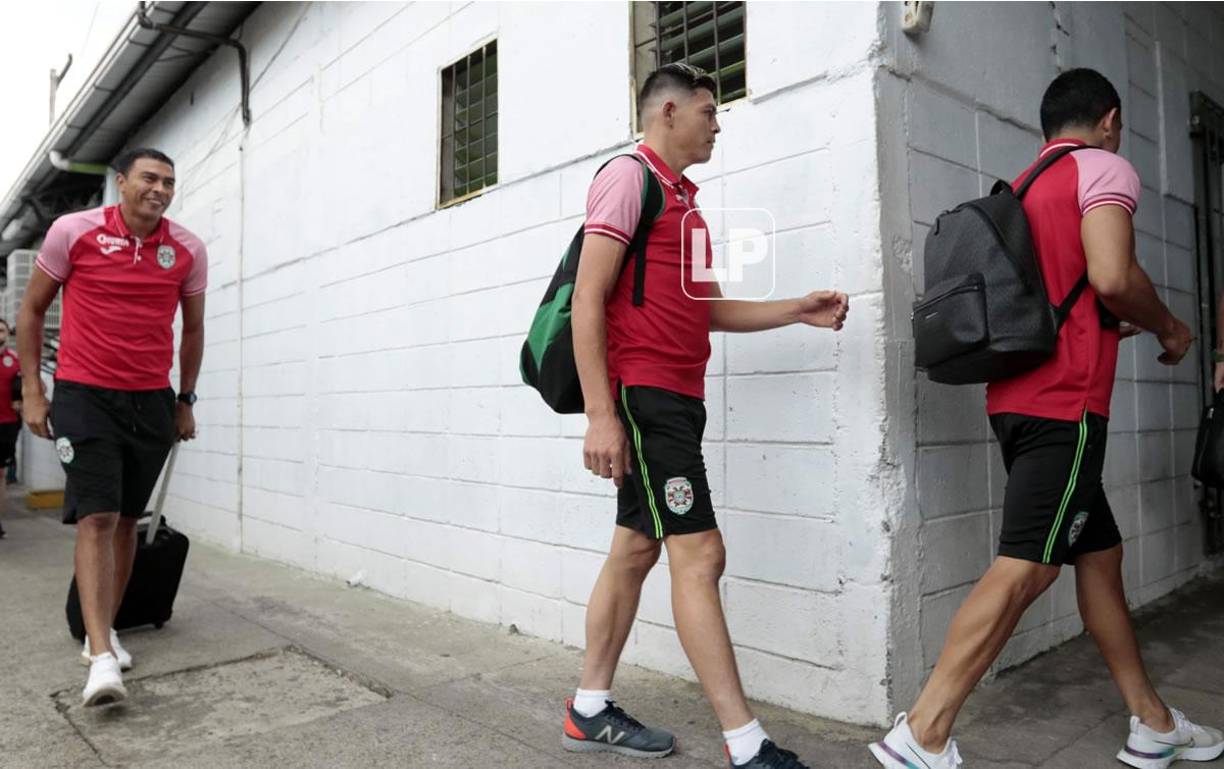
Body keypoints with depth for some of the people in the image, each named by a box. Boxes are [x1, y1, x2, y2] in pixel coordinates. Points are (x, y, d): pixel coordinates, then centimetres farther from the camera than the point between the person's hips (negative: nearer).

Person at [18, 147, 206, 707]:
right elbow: (32, 310, 6)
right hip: (84, 396, -3)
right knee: (97, 518, -13)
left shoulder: (188, 250, 2)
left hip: (153, 403, 3)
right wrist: (32, 391, 3)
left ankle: (102, 631, 26)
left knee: (126, 520, 10)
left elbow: (193, 329, 14)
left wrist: (185, 401, 14)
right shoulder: (73, 231, -4)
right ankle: (102, 659, -13)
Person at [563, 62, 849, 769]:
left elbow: (707, 309, 23)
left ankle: (591, 711, 23)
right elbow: (588, 299, -13)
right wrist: (600, 415, -21)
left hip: (677, 401, 9)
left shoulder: (682, 199, 23)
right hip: (642, 396, -9)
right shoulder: (629, 177, -4)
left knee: (636, 550, 11)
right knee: (700, 553, -10)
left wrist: (798, 310, 13)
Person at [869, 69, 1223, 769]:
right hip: (1067, 401, -9)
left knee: (1100, 553, 15)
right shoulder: (1104, 167, -1)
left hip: (1021, 395, 9)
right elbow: (1112, 276, -18)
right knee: (1025, 568, -12)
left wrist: (1123, 325, 34)